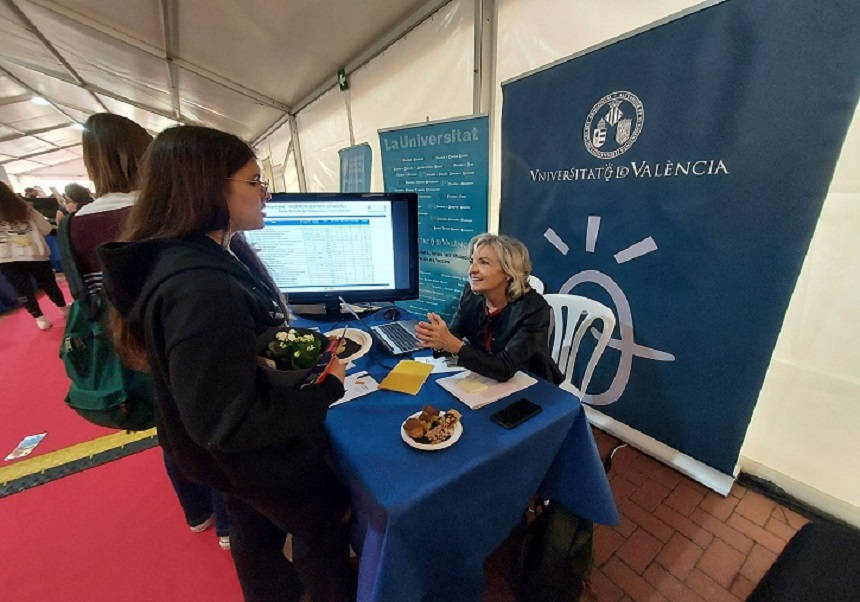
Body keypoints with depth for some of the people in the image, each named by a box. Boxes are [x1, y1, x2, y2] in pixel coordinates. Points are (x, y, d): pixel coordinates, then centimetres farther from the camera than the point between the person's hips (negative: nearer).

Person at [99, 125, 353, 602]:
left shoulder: (211, 256, -4)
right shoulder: (201, 288, -37)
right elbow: (227, 423, -33)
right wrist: (327, 389, -24)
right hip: (265, 454, -8)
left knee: (257, 532, 33)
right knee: (324, 530, 22)